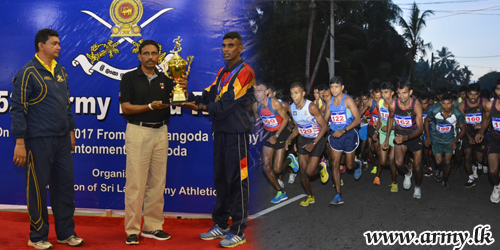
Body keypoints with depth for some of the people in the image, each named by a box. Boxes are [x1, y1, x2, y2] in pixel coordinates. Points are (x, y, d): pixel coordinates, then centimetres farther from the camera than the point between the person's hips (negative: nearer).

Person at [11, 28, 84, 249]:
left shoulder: (61, 71, 12)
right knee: (38, 187, 3)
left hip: (62, 139, 7)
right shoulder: (28, 73, -8)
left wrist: (71, 131, 18)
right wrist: (19, 142, -15)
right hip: (39, 140, -6)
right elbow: (18, 109, -11)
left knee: (65, 184, 10)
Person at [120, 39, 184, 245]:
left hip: (161, 132, 5)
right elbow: (125, 108, -6)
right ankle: (132, 230, 2)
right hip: (138, 132, -4)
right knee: (135, 183, -5)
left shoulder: (165, 80, 12)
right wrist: (150, 107, -18)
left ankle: (153, 226, 16)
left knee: (157, 182, 7)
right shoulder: (130, 78, 0)